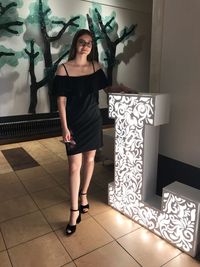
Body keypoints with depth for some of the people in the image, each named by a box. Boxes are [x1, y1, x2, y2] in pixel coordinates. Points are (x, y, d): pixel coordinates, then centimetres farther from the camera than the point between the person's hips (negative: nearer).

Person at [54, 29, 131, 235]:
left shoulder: (96, 67, 4)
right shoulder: (63, 69, -8)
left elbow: (107, 89, 14)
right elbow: (61, 100, -10)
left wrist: (121, 88, -7)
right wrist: (64, 128, -14)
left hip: (93, 121, 4)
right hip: (74, 123, -4)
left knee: (89, 159, 13)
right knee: (74, 166, -2)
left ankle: (83, 194, 36)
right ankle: (74, 210, 12)